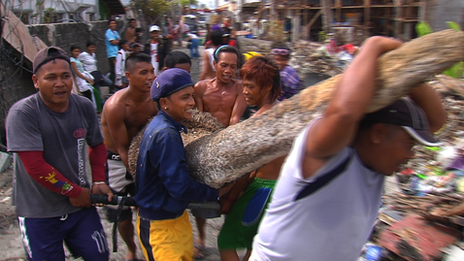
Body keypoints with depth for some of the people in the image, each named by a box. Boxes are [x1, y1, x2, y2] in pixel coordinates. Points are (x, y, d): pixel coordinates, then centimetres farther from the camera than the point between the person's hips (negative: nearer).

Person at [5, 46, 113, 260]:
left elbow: (97, 145, 13)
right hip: (38, 213, -4)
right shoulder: (22, 113, -18)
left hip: (81, 203, 4)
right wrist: (74, 191, -12)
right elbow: (36, 167, -21)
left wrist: (98, 181, 2)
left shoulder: (84, 106, -3)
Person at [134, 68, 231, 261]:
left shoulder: (162, 126, 3)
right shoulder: (166, 135, -26)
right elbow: (181, 187, -27)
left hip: (176, 216, 9)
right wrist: (216, 193, -12)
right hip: (159, 225, -9)